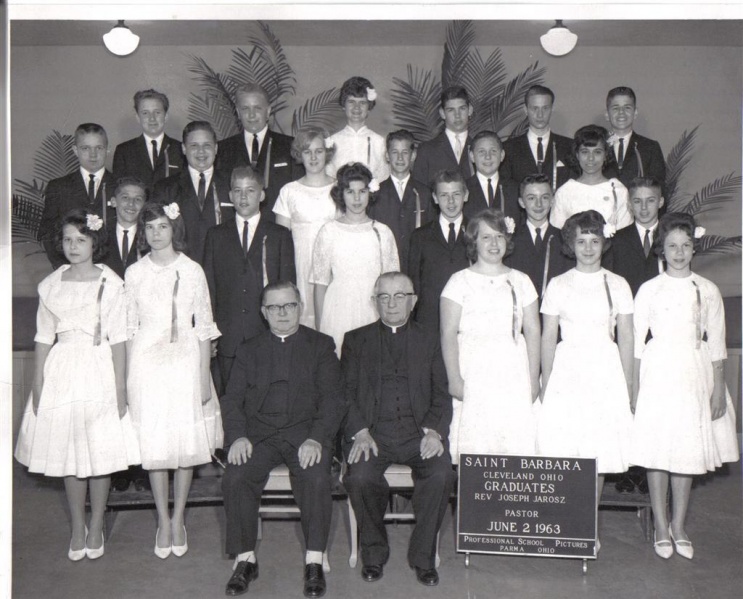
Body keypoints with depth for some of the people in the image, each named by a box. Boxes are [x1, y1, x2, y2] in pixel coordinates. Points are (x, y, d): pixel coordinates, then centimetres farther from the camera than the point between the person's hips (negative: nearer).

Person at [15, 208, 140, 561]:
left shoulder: (110, 283, -4)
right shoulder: (51, 285, 7)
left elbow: (118, 339, -6)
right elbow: (44, 337, 9)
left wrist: (120, 387, -8)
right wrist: (38, 384, 6)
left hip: (99, 370, -3)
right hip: (62, 372, 3)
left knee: (101, 452, 4)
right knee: (68, 452, 9)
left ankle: (96, 528, 20)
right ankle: (77, 529, 24)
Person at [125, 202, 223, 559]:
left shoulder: (192, 271, -1)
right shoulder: (134, 273, 3)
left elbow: (204, 326, 1)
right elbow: (129, 328, 6)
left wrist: (204, 375, -3)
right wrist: (127, 378, 3)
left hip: (185, 359, -1)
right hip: (147, 362, 1)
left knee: (187, 441, 4)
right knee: (153, 443, 4)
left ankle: (178, 520, 19)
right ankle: (163, 521, 19)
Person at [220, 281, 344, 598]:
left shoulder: (321, 345, 11)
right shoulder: (249, 349, 17)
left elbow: (332, 398, 1)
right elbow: (232, 399, 9)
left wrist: (316, 438, -14)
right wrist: (237, 436, -10)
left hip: (305, 432, -1)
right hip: (259, 432, 2)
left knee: (317, 479, -30)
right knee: (235, 479, -25)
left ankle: (314, 561, -13)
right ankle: (245, 559, -7)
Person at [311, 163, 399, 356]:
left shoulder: (382, 232, 6)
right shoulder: (329, 231, 2)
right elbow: (320, 283, 3)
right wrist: (319, 329, 1)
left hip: (374, 314, 1)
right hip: (338, 316, -1)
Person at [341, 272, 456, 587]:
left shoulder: (429, 340, 16)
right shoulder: (356, 340, 14)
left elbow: (442, 394, 10)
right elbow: (346, 393, 5)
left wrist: (433, 430, -8)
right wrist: (360, 432, -11)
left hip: (418, 432, 1)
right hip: (373, 431, 0)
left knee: (441, 475, -27)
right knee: (360, 477, -28)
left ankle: (423, 555, -5)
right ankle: (374, 551, -2)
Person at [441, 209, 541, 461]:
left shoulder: (520, 281, 13)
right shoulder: (460, 281, 4)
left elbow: (532, 331, 11)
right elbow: (448, 333, -1)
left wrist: (534, 379, 5)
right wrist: (454, 379, -8)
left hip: (513, 374, 2)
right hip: (473, 375, -2)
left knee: (517, 438, -4)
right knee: (473, 442, -8)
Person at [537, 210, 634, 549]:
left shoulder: (618, 285, 8)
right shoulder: (558, 285, 6)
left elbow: (625, 339, 8)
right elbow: (548, 338, 5)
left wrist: (627, 386, 4)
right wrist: (545, 385, 1)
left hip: (606, 372, 1)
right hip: (567, 371, -1)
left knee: (600, 452, 1)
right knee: (564, 452, -4)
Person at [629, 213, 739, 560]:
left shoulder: (708, 291, 4)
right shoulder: (649, 289, 0)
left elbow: (716, 343, 7)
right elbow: (636, 340, 1)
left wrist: (718, 388, 3)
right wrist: (635, 388, -3)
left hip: (694, 375, 2)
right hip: (657, 372, -1)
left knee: (688, 451, 7)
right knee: (657, 451, 2)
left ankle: (679, 526, 21)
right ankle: (661, 527, 15)